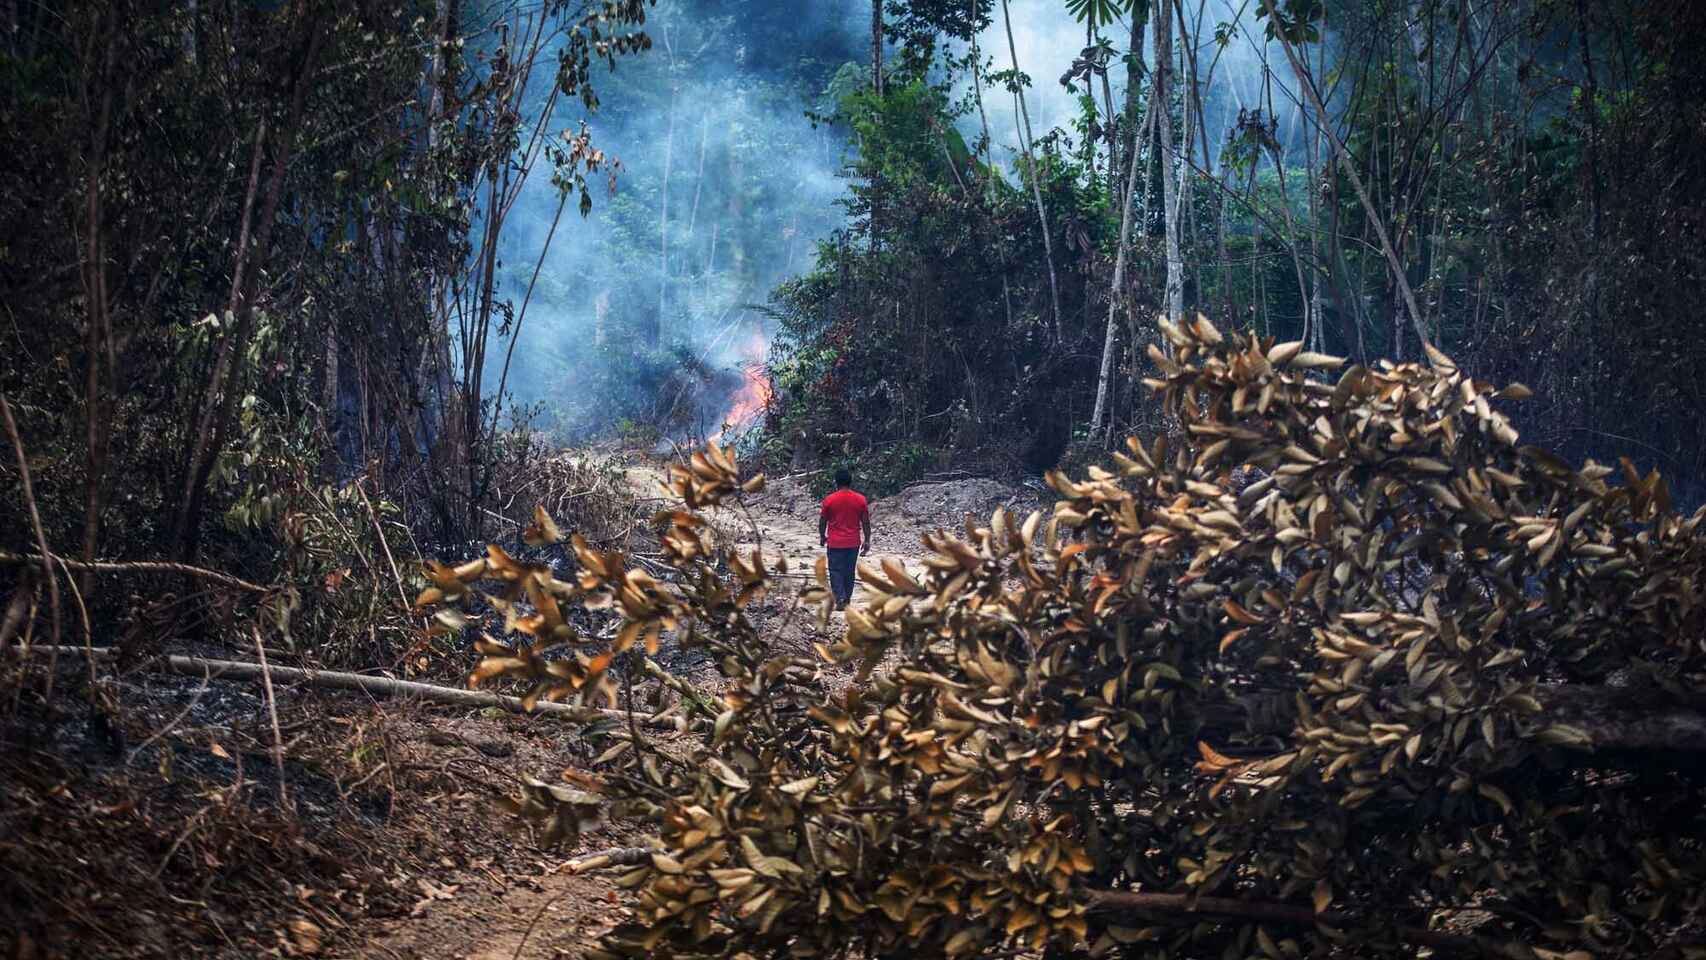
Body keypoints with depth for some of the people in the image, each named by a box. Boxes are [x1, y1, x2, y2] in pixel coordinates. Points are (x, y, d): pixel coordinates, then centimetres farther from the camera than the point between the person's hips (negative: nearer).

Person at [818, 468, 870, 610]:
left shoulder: (829, 500, -8)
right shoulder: (860, 499, -3)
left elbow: (822, 521, 0)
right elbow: (866, 522, 1)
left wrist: (822, 537, 16)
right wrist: (867, 540, 10)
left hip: (835, 543, -2)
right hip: (853, 543, 2)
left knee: (836, 571, 2)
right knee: (849, 572, 13)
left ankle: (840, 599, -13)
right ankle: (847, 599, 19)